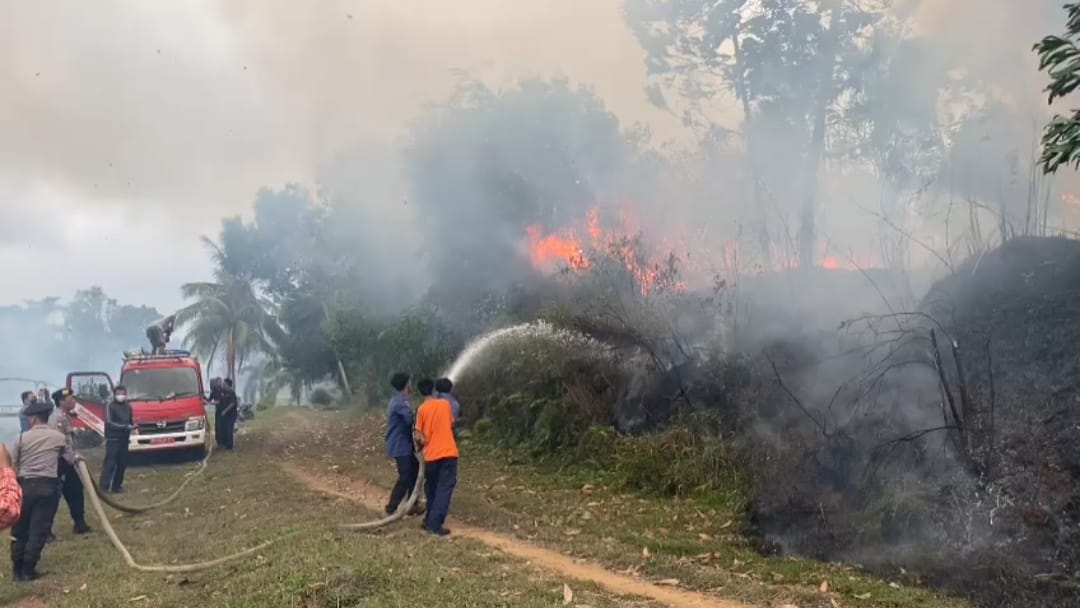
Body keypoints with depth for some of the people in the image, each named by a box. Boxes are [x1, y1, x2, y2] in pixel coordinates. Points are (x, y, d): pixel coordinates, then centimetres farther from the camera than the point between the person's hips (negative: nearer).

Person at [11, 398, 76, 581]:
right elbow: (71, 459, 16)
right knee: (38, 530, 3)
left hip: (24, 485, 1)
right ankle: (28, 570, 4)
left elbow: (14, 466, 6)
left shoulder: (22, 437, 1)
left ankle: (17, 569, 18)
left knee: (19, 529, 13)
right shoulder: (59, 437, 3)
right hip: (47, 486, -1)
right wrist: (78, 458, 38)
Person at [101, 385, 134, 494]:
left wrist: (133, 425, -6)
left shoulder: (128, 406, 11)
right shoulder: (110, 406, -7)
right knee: (110, 463, -10)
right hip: (113, 439, -6)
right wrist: (126, 427, -19)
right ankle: (104, 486, -9)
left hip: (124, 439, 6)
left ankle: (116, 486, 15)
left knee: (122, 464, 7)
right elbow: (109, 423, -14)